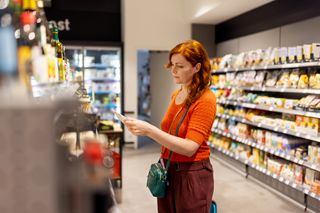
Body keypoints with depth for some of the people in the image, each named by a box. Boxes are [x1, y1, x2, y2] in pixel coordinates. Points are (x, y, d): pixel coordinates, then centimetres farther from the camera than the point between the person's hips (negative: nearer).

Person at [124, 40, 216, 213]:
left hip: (192, 174, -7)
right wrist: (144, 129, 2)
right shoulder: (175, 95, 6)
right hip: (167, 170, 7)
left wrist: (149, 130, -31)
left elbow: (189, 147, -25)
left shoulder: (205, 99, -17)